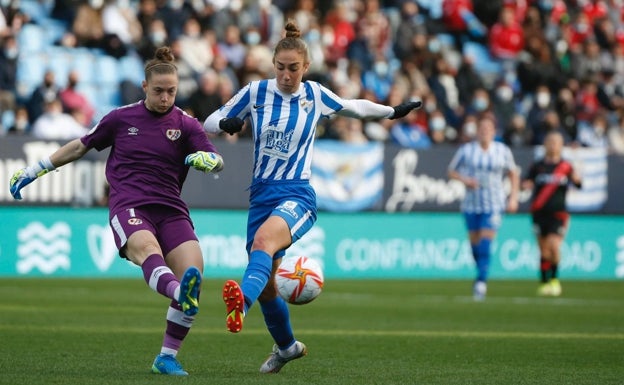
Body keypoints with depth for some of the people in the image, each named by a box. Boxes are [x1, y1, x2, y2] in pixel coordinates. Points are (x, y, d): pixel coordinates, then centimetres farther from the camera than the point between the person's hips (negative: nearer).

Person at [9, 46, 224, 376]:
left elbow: (216, 159, -3)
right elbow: (81, 146, 25)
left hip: (171, 210, 2)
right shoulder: (121, 118, 12)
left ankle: (167, 358, -7)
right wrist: (36, 170, 29)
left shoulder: (186, 125, 10)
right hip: (128, 206, -2)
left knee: (193, 270, -20)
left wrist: (207, 159, -28)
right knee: (146, 247, -36)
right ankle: (181, 293, -71)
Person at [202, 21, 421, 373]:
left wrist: (392, 112, 33)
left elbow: (353, 106, 24)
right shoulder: (257, 91, 2)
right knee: (266, 286, 8)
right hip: (262, 195, 3)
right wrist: (226, 124, -16)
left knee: (264, 239, -37)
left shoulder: (316, 95, 3)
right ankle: (287, 346, 36)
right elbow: (210, 123, 7)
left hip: (298, 195, -3)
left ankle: (242, 302, -64)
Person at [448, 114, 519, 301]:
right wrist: (464, 180, -12)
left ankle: (481, 282, -18)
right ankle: (482, 274, 28)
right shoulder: (466, 150, 0)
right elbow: (451, 171, 8)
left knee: (486, 242, -14)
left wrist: (513, 198, 3)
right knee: (474, 242, 7)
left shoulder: (502, 151, 1)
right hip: (471, 203, 2)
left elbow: (513, 174, 13)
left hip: (493, 203, -2)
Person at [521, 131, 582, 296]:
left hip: (558, 213, -2)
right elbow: (526, 182, 12)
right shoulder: (538, 166, 7)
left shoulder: (566, 167, 3)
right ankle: (544, 282, 16)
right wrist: (526, 185, -11)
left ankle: (554, 279, 5)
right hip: (540, 213, 2)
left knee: (554, 246, -14)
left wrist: (577, 180, -25)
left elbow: (578, 185, -2)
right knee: (544, 250, 4)